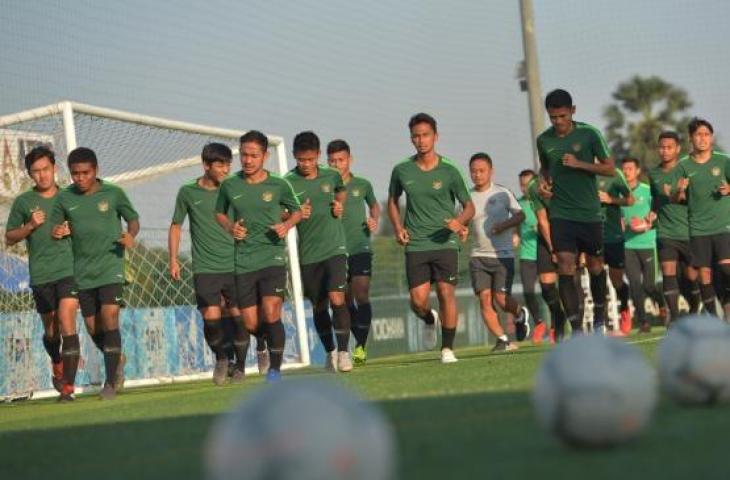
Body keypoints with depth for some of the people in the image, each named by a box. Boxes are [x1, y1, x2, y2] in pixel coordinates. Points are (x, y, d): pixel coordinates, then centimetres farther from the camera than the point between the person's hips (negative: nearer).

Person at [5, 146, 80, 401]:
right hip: (40, 275, 2)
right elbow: (9, 239, 9)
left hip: (69, 269, -1)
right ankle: (57, 365, 44)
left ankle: (68, 386, -16)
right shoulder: (23, 202, 6)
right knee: (50, 330, 13)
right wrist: (30, 226, -9)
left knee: (67, 324, -16)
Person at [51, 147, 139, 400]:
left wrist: (130, 234, -14)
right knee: (93, 327, 7)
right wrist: (58, 232, -11)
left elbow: (133, 219, 7)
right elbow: (55, 227, 12)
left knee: (109, 316, -18)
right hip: (82, 272, 3)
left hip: (110, 267, -3)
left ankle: (111, 380, -13)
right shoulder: (64, 198, 3)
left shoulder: (113, 193, -3)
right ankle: (117, 359, 36)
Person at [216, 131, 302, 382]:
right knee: (250, 324, 3)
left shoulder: (279, 185, 0)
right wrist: (230, 227, -1)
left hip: (272, 256, -2)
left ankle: (275, 368, -5)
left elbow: (296, 211, 16)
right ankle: (263, 345, 38)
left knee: (271, 313, -19)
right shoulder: (229, 186, 4)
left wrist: (287, 225, -5)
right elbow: (219, 213, 20)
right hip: (243, 261, 2)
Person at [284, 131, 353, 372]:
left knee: (337, 299, -16)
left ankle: (343, 351, -8)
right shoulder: (288, 183, -6)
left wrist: (339, 204, 5)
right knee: (319, 306, 10)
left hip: (334, 247, 0)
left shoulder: (331, 176, 2)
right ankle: (330, 352, 26)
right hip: (308, 253, 0)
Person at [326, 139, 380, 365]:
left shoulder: (362, 185, 7)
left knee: (361, 296, -14)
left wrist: (374, 220, 6)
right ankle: (361, 343, 18)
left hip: (360, 248, -1)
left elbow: (374, 205, 25)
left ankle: (361, 346, -11)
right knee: (346, 301, 6)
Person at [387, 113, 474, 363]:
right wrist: (398, 228, 5)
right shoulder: (401, 171, 5)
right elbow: (393, 201, 22)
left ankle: (448, 349, 0)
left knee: (446, 293, -10)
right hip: (415, 244, 1)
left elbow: (469, 206, 5)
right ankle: (429, 320, 30)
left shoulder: (449, 171, -1)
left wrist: (460, 221, -17)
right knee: (418, 300, -5)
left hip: (445, 242, -1)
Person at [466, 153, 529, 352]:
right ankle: (502, 339, -3)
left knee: (501, 298, -10)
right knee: (485, 298, -10)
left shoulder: (502, 193, 1)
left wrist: (505, 225, -21)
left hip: (503, 255, -3)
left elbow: (520, 215, -2)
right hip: (479, 256, 3)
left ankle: (521, 314, 24)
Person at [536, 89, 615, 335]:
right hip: (560, 214, 1)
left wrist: (579, 164, -17)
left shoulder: (589, 134, -5)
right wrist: (544, 180, 1)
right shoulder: (544, 140, 4)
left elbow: (609, 168, -4)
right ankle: (576, 329, -11)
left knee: (595, 266, 9)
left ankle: (599, 318, 31)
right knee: (565, 267, -11)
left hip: (590, 213, -1)